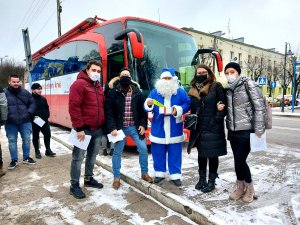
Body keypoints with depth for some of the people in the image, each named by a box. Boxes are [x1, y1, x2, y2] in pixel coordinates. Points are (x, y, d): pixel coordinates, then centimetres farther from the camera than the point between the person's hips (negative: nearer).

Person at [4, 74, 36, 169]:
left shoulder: (25, 92, 3)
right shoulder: (4, 93, -3)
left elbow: (32, 103, 11)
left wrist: (29, 113, -2)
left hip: (25, 121, 2)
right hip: (10, 123, -1)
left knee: (27, 139, 9)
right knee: (12, 141, 8)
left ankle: (26, 158, 26)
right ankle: (14, 160, 22)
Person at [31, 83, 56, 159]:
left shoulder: (43, 99, 10)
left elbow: (47, 108, 14)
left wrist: (47, 116, 0)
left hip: (44, 121, 5)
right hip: (34, 122, -5)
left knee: (47, 134, 7)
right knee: (35, 137, 9)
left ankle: (48, 150, 20)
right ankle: (37, 152, 22)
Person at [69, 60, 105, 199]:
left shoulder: (98, 86, 15)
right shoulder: (79, 84, -10)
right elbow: (74, 107, -17)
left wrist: (103, 125, 15)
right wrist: (79, 128, -19)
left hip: (98, 129, 8)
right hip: (84, 129, -8)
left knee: (92, 155, 17)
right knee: (78, 157, 2)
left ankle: (89, 179, 33)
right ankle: (74, 186, 14)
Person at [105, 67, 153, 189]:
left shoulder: (137, 91, 5)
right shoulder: (113, 92, -4)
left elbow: (143, 110, 7)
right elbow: (108, 111, -7)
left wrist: (143, 125, -2)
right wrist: (112, 128, -14)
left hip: (135, 127, 3)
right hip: (120, 127, -2)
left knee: (143, 149, 5)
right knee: (117, 152, 7)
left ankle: (144, 173, 26)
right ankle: (116, 177, 24)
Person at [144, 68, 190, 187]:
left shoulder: (181, 92, 1)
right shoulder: (155, 92, 4)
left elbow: (187, 104, 0)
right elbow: (147, 108, 4)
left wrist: (178, 110, -17)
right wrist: (148, 104, -19)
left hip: (174, 130, -1)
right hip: (158, 129, 1)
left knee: (175, 153, 7)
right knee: (158, 153, 10)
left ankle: (175, 175, 20)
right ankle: (159, 173, 26)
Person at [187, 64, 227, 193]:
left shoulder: (216, 87, -5)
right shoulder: (193, 90, 9)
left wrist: (217, 119, -14)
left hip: (213, 127, -5)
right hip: (199, 127, 5)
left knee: (212, 155, 4)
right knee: (201, 154, 15)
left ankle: (211, 181, 19)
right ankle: (202, 179, 30)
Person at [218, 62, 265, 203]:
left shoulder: (248, 84, -7)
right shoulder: (227, 89, 9)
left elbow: (259, 107, -12)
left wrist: (259, 130, -16)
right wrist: (220, 108, -2)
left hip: (246, 131, -5)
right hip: (232, 131, 5)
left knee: (240, 160, -5)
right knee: (238, 160, 12)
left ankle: (249, 188, 20)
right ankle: (240, 187, 31)